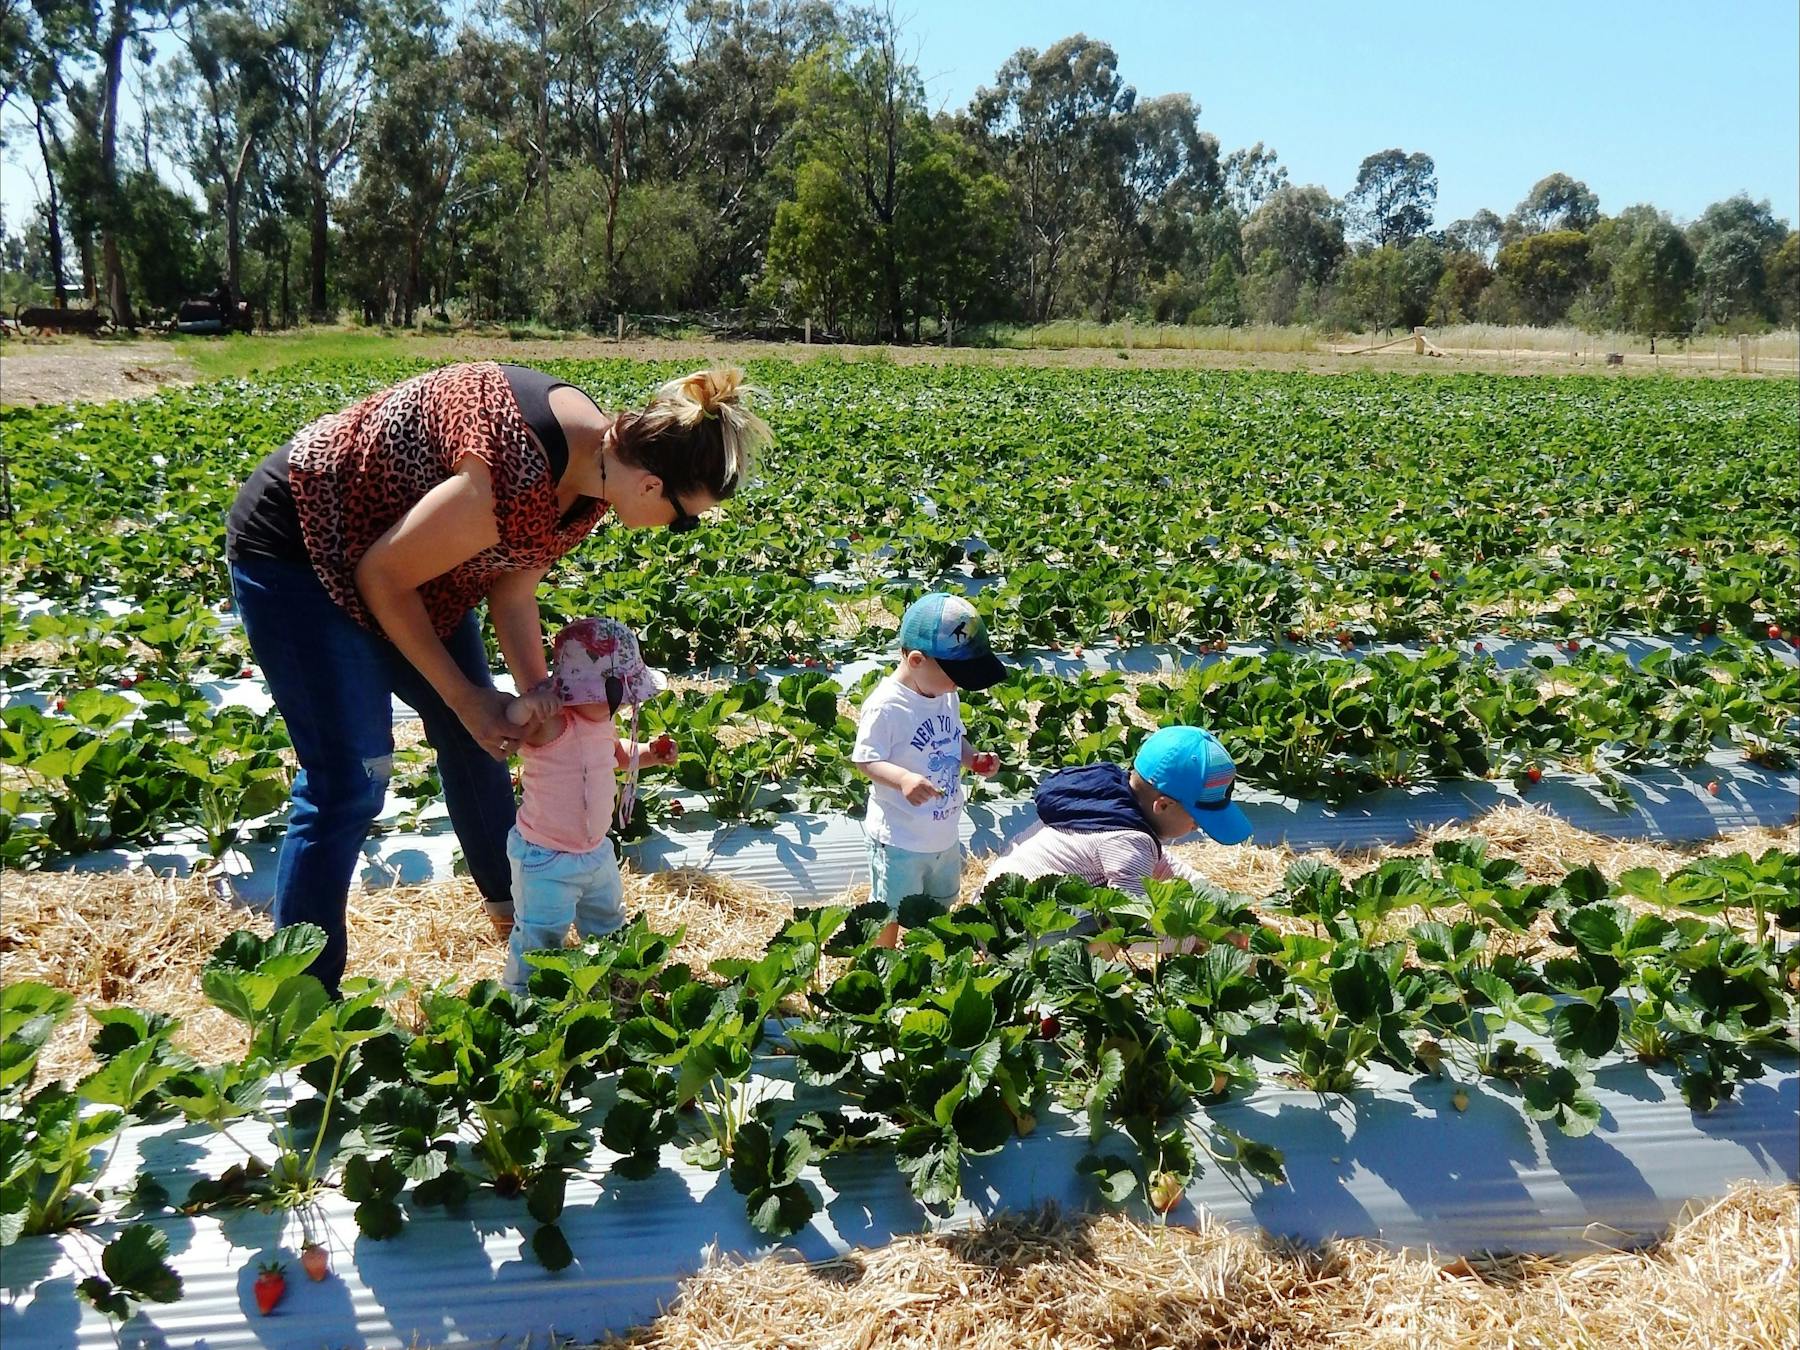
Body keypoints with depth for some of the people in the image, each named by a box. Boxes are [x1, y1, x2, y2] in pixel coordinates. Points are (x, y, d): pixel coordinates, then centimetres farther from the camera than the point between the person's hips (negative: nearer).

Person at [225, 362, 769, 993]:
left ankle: (509, 898, 39)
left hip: (394, 533, 9)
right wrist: (464, 697, -14)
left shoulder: (603, 455, -11)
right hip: (296, 544, -8)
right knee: (350, 782, -9)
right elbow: (382, 577, -24)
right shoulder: (518, 483, -37)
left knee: (472, 733, 16)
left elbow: (512, 588, -1)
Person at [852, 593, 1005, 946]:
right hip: (900, 839, -8)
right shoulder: (886, 706, -25)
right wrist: (903, 778, -38)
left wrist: (974, 758, -5)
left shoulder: (947, 695, -1)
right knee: (891, 916, 8)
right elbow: (865, 760, -22)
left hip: (944, 833, 8)